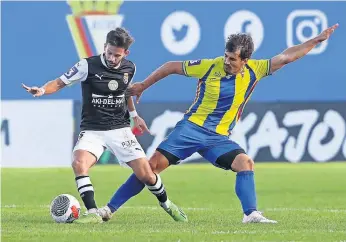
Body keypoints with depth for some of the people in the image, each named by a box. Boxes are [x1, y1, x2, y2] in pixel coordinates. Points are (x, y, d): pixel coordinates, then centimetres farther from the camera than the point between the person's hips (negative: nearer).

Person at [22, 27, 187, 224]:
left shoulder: (129, 68, 2)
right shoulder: (88, 66, -11)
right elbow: (60, 83, -7)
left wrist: (134, 115, 24)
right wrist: (42, 90, -25)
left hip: (120, 129, 2)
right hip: (92, 131, -2)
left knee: (145, 174, -4)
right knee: (79, 163, -32)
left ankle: (167, 204, 26)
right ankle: (93, 213, -27)